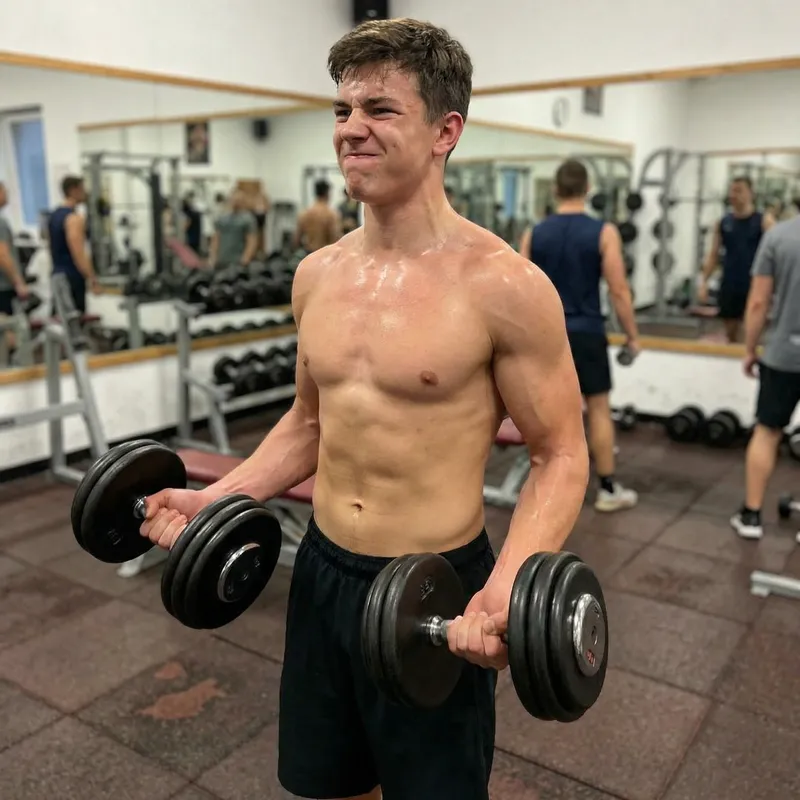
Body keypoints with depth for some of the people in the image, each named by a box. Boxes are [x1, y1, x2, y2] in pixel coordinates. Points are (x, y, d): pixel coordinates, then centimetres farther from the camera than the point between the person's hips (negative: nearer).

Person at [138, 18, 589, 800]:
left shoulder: (503, 285, -17)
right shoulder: (316, 274, 2)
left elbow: (560, 457, -12)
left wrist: (508, 586, -28)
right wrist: (213, 497, 3)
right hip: (322, 572, 6)